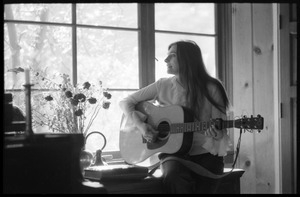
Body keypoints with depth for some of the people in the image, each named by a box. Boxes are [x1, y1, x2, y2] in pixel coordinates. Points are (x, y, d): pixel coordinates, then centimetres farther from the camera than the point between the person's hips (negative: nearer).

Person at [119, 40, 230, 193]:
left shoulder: (210, 89, -2)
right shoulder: (163, 86, 5)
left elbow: (221, 128, -1)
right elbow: (125, 102, 8)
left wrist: (217, 134, -25)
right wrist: (140, 125, -9)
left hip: (205, 152, -1)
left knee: (205, 187, -29)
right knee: (175, 177, -33)